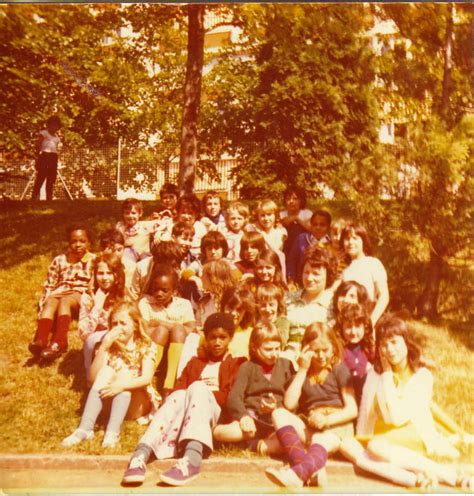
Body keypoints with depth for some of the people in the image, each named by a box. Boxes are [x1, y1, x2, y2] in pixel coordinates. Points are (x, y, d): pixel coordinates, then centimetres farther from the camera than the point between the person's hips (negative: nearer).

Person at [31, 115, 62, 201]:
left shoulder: (56, 137, 21)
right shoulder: (43, 133, 5)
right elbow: (38, 146, -1)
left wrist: (56, 164, 14)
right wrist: (37, 158, -10)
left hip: (54, 158, 6)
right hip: (45, 155, -6)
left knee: (51, 179, 4)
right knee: (40, 177, -14)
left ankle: (49, 198, 7)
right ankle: (34, 197, -16)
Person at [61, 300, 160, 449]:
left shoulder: (146, 346, -3)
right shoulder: (110, 345, 5)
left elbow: (147, 378, -19)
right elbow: (93, 377, -9)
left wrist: (122, 385, -37)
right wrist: (104, 346, -19)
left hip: (138, 404, -2)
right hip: (110, 399, 2)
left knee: (124, 374, -27)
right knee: (106, 371, -24)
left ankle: (113, 431, -39)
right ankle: (85, 429, -36)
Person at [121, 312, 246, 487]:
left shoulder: (236, 365, 17)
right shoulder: (195, 362, 27)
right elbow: (179, 388, 13)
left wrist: (202, 391, -8)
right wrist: (186, 397, -10)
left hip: (217, 415, -3)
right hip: (184, 413, 3)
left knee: (198, 388, -32)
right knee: (178, 396, -31)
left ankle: (191, 458, -56)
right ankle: (141, 454, -52)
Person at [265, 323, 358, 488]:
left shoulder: (339, 369, 7)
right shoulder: (303, 373, 16)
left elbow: (352, 410, -1)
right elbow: (289, 404, -1)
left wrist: (326, 420, -18)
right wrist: (302, 370, -2)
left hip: (336, 426, -3)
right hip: (309, 427, 4)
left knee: (319, 442, -36)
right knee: (279, 414, -23)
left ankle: (297, 472, -69)